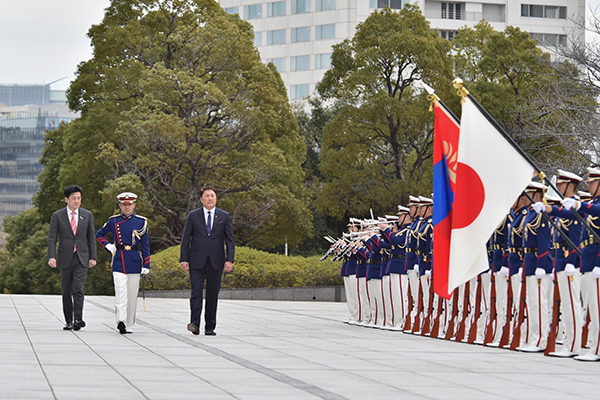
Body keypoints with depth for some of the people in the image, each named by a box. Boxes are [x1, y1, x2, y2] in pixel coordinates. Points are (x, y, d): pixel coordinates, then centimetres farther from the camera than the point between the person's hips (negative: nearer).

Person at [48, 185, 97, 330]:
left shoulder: (87, 215, 8)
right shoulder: (57, 216, 2)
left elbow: (91, 238, 11)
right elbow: (52, 238, -1)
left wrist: (93, 257, 6)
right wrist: (51, 257, -13)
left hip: (81, 258, 0)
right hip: (65, 258, 0)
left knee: (78, 290, -14)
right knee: (66, 291, 6)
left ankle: (78, 320, -17)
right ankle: (68, 321, 14)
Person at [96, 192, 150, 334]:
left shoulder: (141, 222, 6)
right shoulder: (113, 221, 6)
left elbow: (145, 245, 7)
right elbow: (99, 235, 20)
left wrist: (146, 265, 2)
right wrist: (108, 246, 3)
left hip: (134, 261, 1)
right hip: (119, 261, -1)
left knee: (132, 295, 4)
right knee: (121, 292, -15)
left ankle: (128, 324, 14)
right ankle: (121, 321, -26)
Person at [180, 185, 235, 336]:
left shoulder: (224, 216, 9)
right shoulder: (193, 216, 7)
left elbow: (230, 240, 7)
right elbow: (185, 238, 6)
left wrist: (229, 259, -4)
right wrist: (184, 259, -3)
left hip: (216, 262, 1)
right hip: (197, 261, -1)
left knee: (213, 294, 3)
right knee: (196, 292, -12)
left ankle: (210, 327, 9)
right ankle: (194, 324, -14)